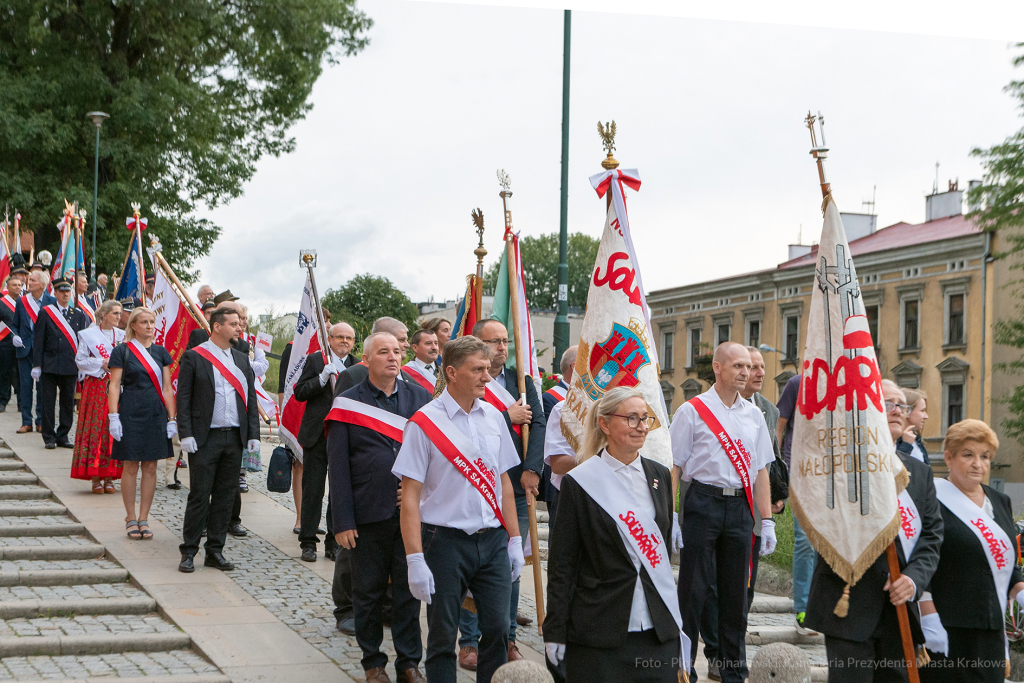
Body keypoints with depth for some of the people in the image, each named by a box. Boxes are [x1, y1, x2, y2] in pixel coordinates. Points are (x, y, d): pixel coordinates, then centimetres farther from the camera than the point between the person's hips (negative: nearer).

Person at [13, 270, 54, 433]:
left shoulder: (51, 302, -2)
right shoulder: (22, 301, 5)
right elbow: (15, 325, 13)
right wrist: (15, 337, -5)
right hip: (25, 348, 2)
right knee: (25, 384, 3)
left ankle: (41, 421, 11)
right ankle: (26, 422, 8)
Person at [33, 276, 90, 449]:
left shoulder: (79, 315, 10)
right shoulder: (45, 313, 2)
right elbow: (38, 341, -1)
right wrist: (36, 365, -6)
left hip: (70, 368, 3)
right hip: (49, 366, -3)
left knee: (68, 403, 6)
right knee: (48, 402, 1)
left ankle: (63, 436, 15)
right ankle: (49, 437, 8)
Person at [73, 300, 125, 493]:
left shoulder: (122, 336, 13)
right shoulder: (88, 334, 2)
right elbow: (81, 360, -2)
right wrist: (103, 363, -11)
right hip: (95, 387, -3)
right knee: (95, 427, -7)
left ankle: (109, 476, 4)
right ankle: (95, 477, -2)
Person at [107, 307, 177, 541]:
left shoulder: (160, 352, 10)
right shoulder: (122, 351, -1)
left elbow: (167, 388, 10)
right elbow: (114, 386, -4)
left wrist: (172, 418, 5)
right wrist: (113, 417, -12)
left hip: (156, 415, 4)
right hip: (131, 414, -4)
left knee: (150, 467, 4)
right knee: (131, 467, 0)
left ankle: (144, 519, 12)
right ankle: (131, 519, 10)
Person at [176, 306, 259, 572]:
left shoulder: (241, 358, 14)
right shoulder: (194, 357, -2)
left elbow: (250, 397, 14)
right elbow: (183, 398, -4)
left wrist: (253, 433, 6)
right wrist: (186, 434, -12)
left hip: (234, 438, 5)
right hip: (205, 438, -5)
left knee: (226, 495, 7)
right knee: (199, 495, -3)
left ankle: (215, 551, 15)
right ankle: (188, 551, 5)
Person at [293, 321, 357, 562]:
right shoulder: (315, 360, 4)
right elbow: (299, 393, -3)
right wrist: (322, 377, -15)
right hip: (317, 434, -1)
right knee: (312, 490, 2)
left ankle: (334, 542, 15)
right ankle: (308, 542, 9)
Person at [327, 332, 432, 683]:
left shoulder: (420, 398, 7)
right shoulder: (348, 403, 0)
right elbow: (338, 467, -3)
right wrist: (343, 520, -8)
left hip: (412, 511, 2)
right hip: (367, 515, -2)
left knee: (409, 588, 6)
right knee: (368, 591, 8)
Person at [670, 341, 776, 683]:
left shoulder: (753, 415, 12)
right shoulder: (692, 411, -3)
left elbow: (760, 470, 14)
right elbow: (673, 467, -3)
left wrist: (766, 520, 9)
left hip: (740, 505, 4)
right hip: (703, 501, -4)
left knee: (735, 590, 10)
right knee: (693, 587, -2)